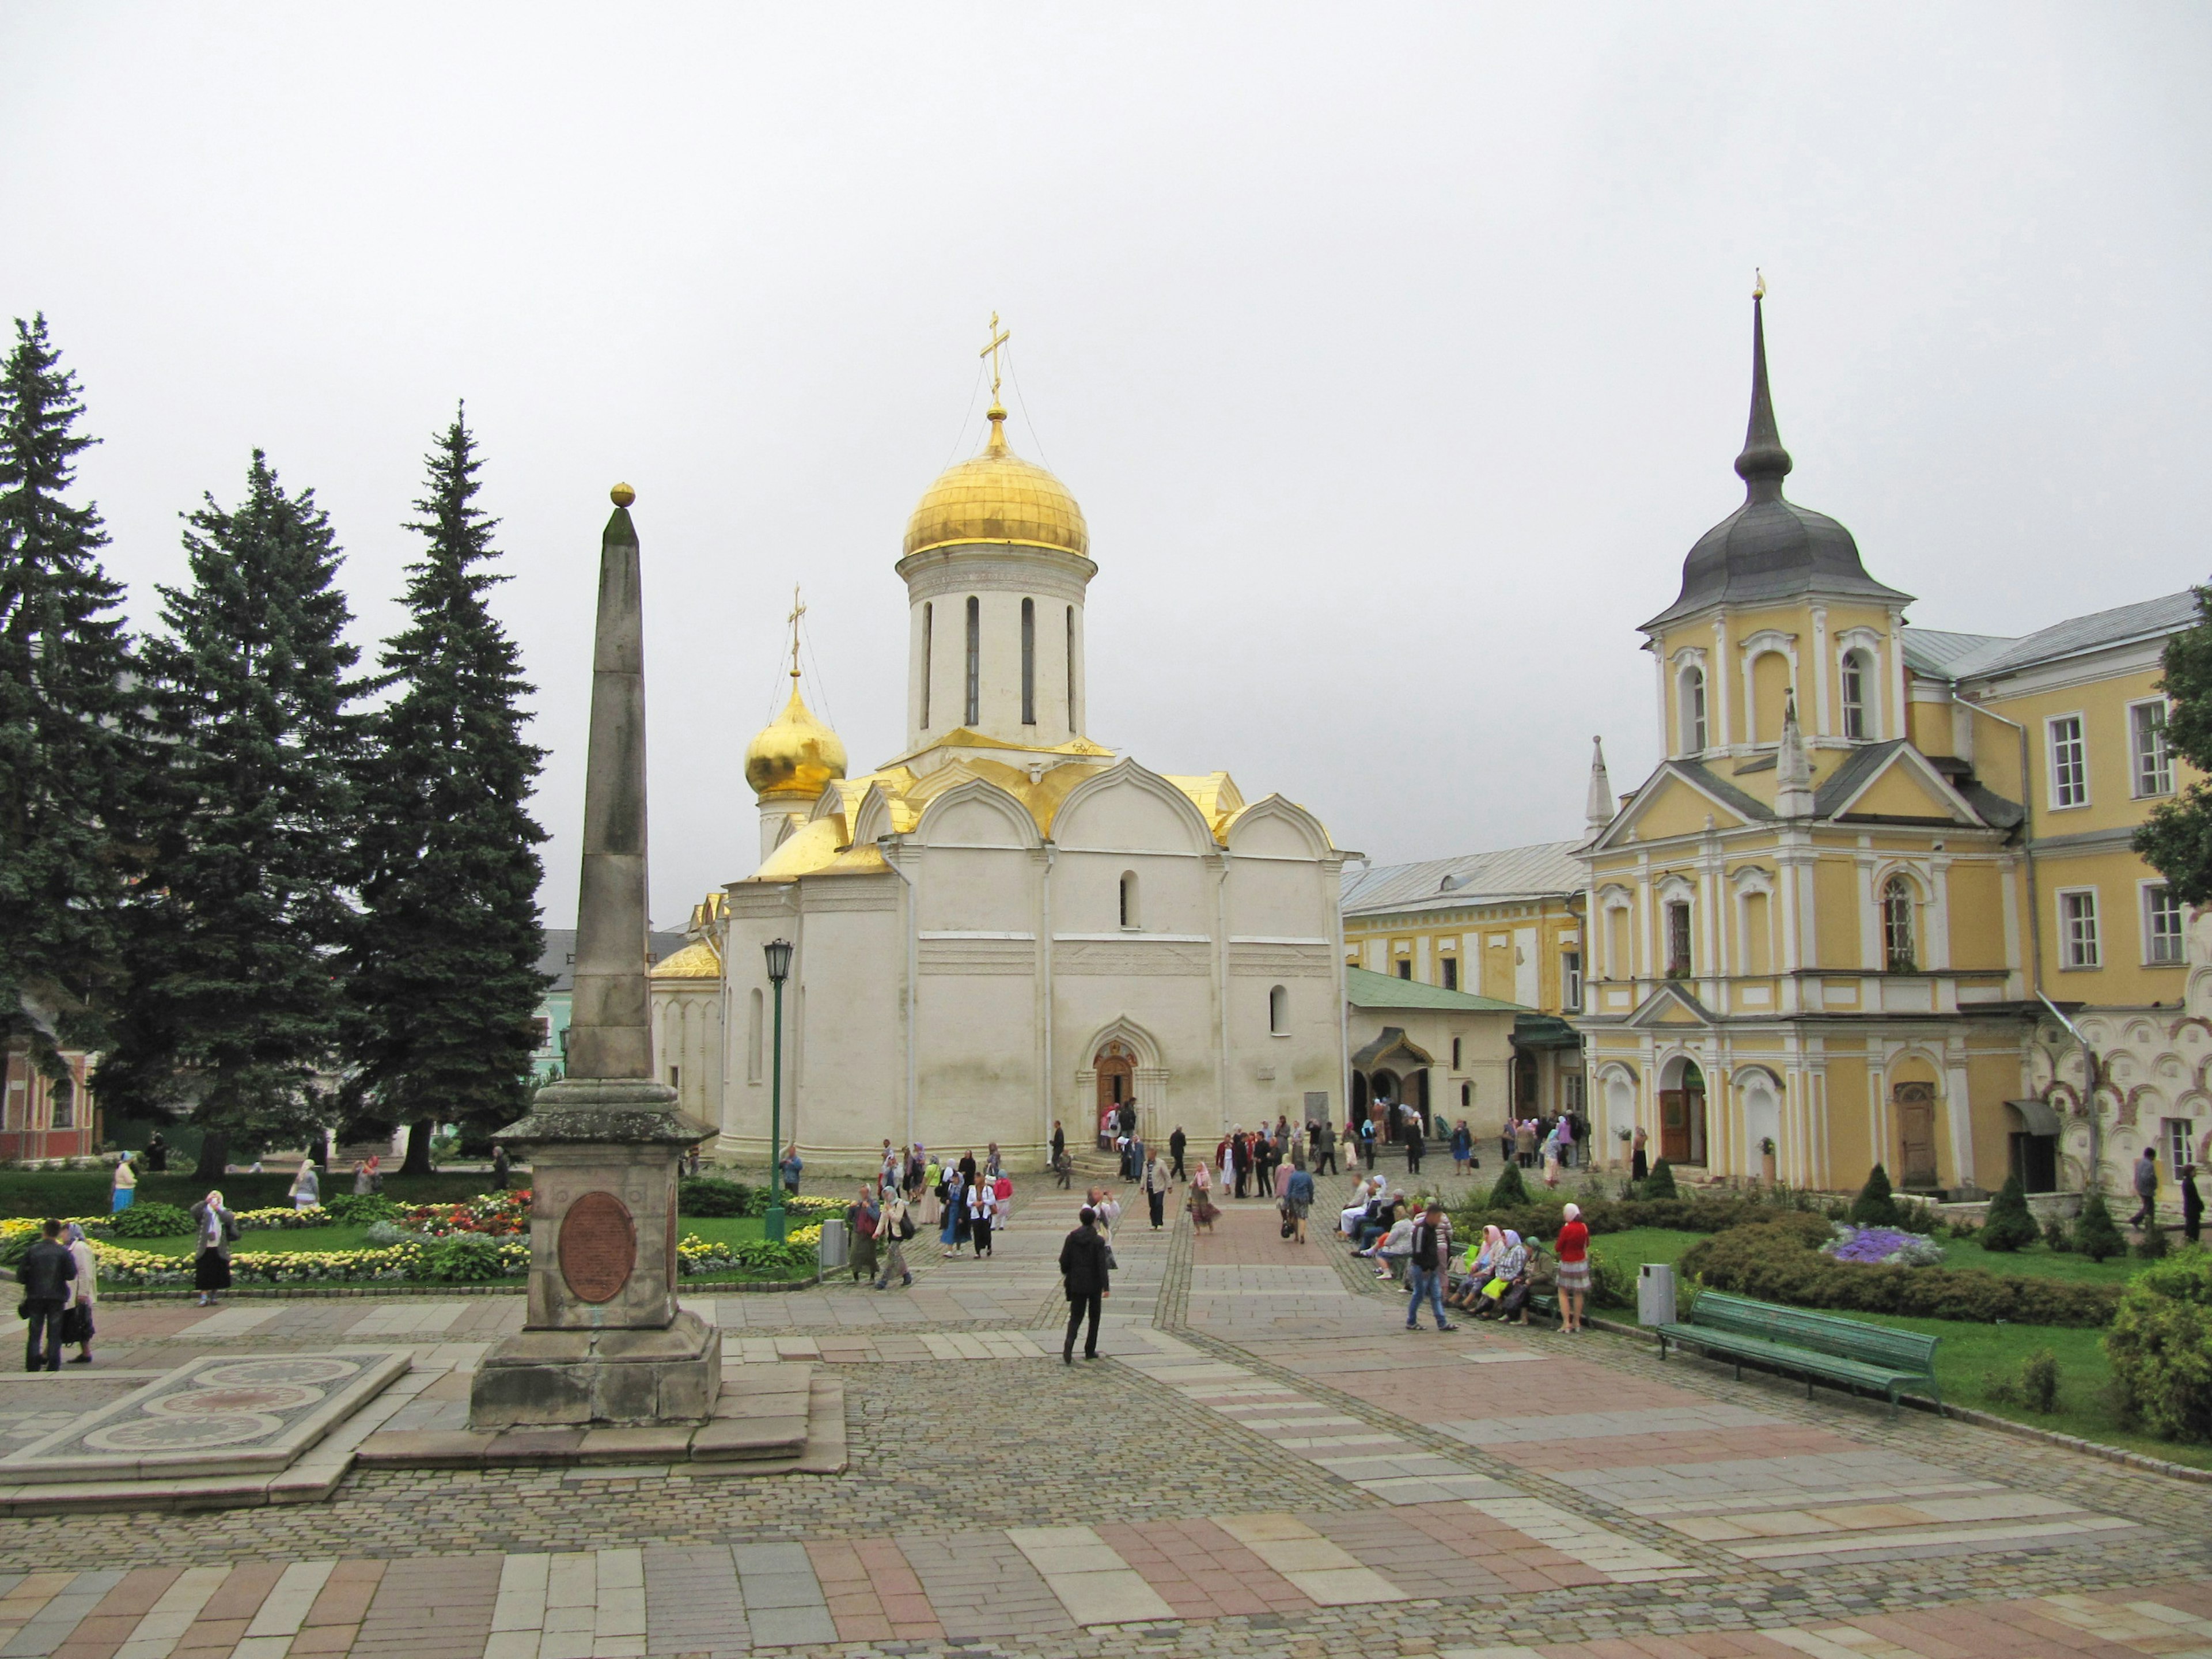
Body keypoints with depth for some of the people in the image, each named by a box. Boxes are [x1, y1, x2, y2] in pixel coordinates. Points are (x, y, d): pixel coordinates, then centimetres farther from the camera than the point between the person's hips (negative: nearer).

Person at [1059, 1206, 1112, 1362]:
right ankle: (1090, 1351, 17)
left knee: (1075, 1317, 6)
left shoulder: (1071, 1238, -2)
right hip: (1094, 1284, -2)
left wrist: (1066, 1276, 19)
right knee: (1094, 1317, 14)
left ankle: (1068, 1346, -19)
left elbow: (1064, 1260, 1)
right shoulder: (1098, 1241, -11)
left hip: (1076, 1284, 2)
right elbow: (1102, 1265, -15)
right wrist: (1106, 1287, -14)